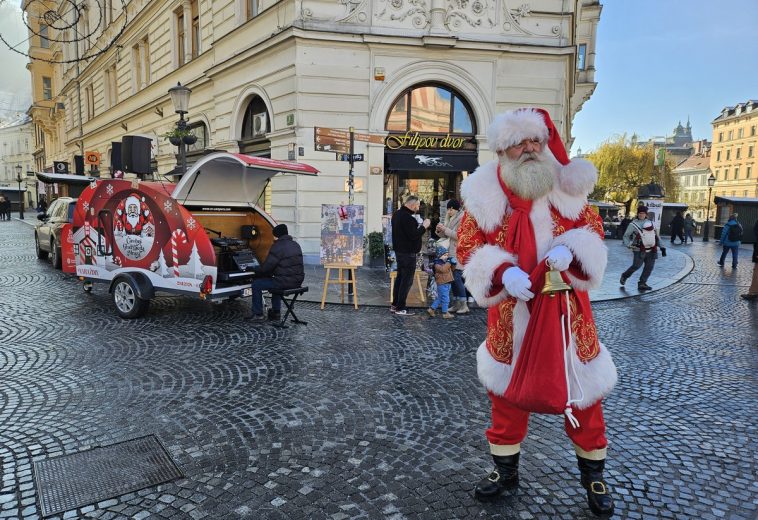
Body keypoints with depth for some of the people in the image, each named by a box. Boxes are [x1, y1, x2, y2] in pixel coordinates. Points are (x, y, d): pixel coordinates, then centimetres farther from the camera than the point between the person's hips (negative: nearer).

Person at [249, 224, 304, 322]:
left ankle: (258, 315, 12)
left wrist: (257, 272, 9)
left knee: (256, 284, 6)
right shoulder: (296, 245, 14)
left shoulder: (278, 246, -13)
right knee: (275, 281, 37)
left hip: (285, 282, -9)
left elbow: (267, 266, -12)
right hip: (297, 281, 9)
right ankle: (276, 313, 35)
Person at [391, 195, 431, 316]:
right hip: (408, 253, -10)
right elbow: (414, 236, -23)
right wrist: (424, 226, -11)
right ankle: (400, 309, -1)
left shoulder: (397, 214, 11)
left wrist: (419, 225, 8)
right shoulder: (407, 217, -21)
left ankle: (394, 305, 22)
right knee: (407, 280, -4)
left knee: (400, 278, 17)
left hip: (399, 251, 10)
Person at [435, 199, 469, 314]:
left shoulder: (462, 219, -11)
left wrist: (445, 229, -18)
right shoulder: (452, 219, 16)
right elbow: (446, 235, 20)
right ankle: (456, 304, 15)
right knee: (453, 278, 9)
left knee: (457, 278, -10)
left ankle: (464, 305, -4)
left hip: (459, 253, -9)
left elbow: (459, 235, -20)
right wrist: (440, 230, 0)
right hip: (452, 253, 9)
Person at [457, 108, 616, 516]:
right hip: (510, 310, 0)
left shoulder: (566, 185, -1)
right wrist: (503, 273, -22)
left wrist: (570, 250, -18)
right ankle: (505, 468, 34)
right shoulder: (486, 193, -5)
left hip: (565, 306, 1)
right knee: (505, 386, 12)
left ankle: (593, 474, 32)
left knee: (582, 388, 9)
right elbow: (468, 245, -4)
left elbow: (593, 229, 5)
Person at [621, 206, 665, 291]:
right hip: (639, 250, -5)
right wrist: (628, 244, -17)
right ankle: (624, 276, 13)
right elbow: (626, 236, 2)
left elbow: (657, 236, 20)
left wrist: (661, 247, 13)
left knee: (649, 266, -4)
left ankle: (642, 283, 3)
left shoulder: (650, 223, 15)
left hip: (651, 250, 5)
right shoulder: (633, 224, 1)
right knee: (636, 266, -12)